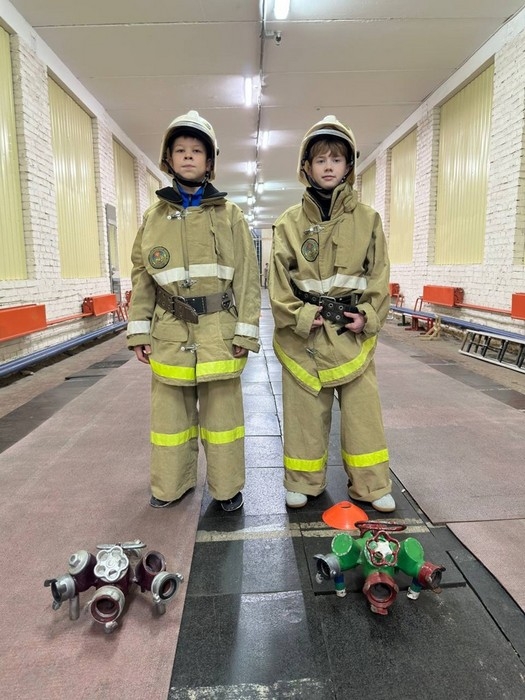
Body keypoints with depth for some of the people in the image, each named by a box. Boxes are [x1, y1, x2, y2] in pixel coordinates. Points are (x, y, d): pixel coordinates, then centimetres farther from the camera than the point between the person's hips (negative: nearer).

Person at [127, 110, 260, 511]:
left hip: (219, 331, -2)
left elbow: (248, 275, 0)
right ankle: (171, 484, 29)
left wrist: (246, 330, -6)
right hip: (169, 332, 3)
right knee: (170, 413, 11)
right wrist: (138, 329, 4)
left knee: (222, 413, 7)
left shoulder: (229, 214, 4)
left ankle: (227, 487, 23)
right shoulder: (154, 216, 11)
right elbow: (142, 277, 11)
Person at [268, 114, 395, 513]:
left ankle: (371, 486, 21)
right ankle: (304, 483, 23)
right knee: (305, 409, 7)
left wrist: (369, 315, -7)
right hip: (303, 332, 0)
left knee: (362, 408, 5)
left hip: (353, 331, 1)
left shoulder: (367, 218, 6)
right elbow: (279, 280, 0)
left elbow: (379, 274, 5)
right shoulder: (290, 222, 3)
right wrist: (299, 317, -11)